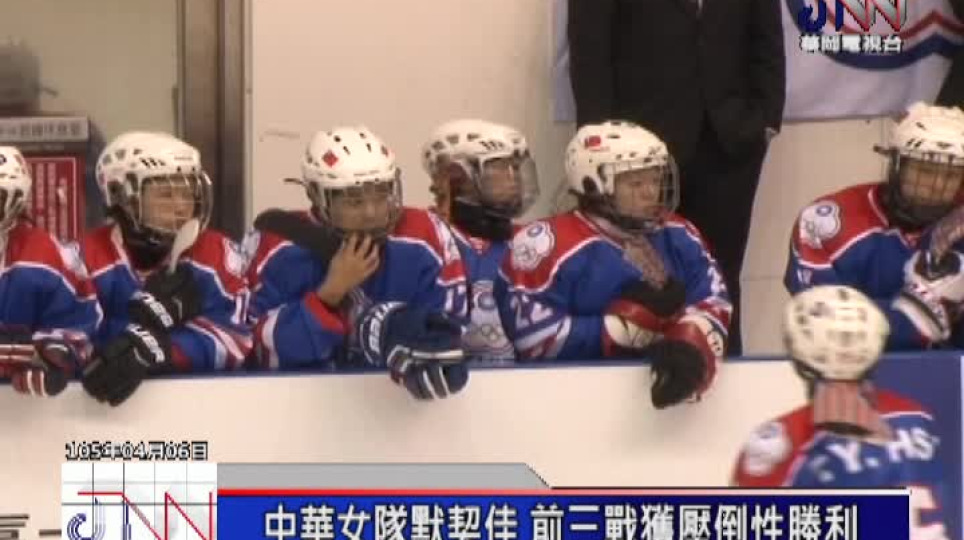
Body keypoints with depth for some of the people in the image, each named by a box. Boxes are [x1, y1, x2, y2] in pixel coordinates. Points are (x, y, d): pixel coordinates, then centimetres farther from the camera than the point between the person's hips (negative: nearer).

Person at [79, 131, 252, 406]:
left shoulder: (217, 254, 0)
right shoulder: (90, 257, -3)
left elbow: (232, 339, -13)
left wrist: (153, 350, -26)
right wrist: (149, 312, -22)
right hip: (110, 404, -1)